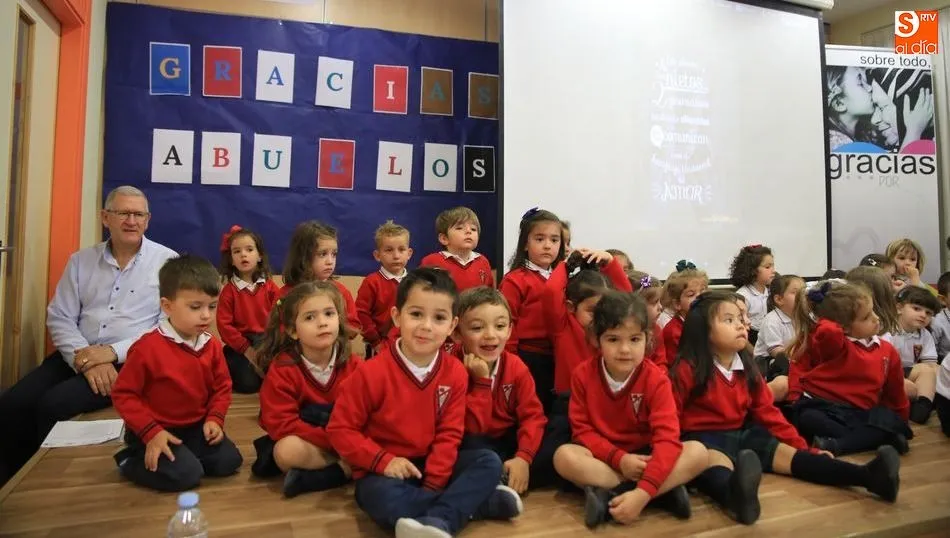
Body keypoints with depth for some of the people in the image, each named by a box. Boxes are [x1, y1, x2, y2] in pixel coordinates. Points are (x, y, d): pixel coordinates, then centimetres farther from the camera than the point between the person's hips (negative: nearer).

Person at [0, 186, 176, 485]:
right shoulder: (81, 260, 10)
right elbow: (59, 317, 6)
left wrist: (113, 352, -17)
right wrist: (85, 359, -12)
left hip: (130, 361, -5)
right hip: (79, 356, 5)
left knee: (54, 404, -24)